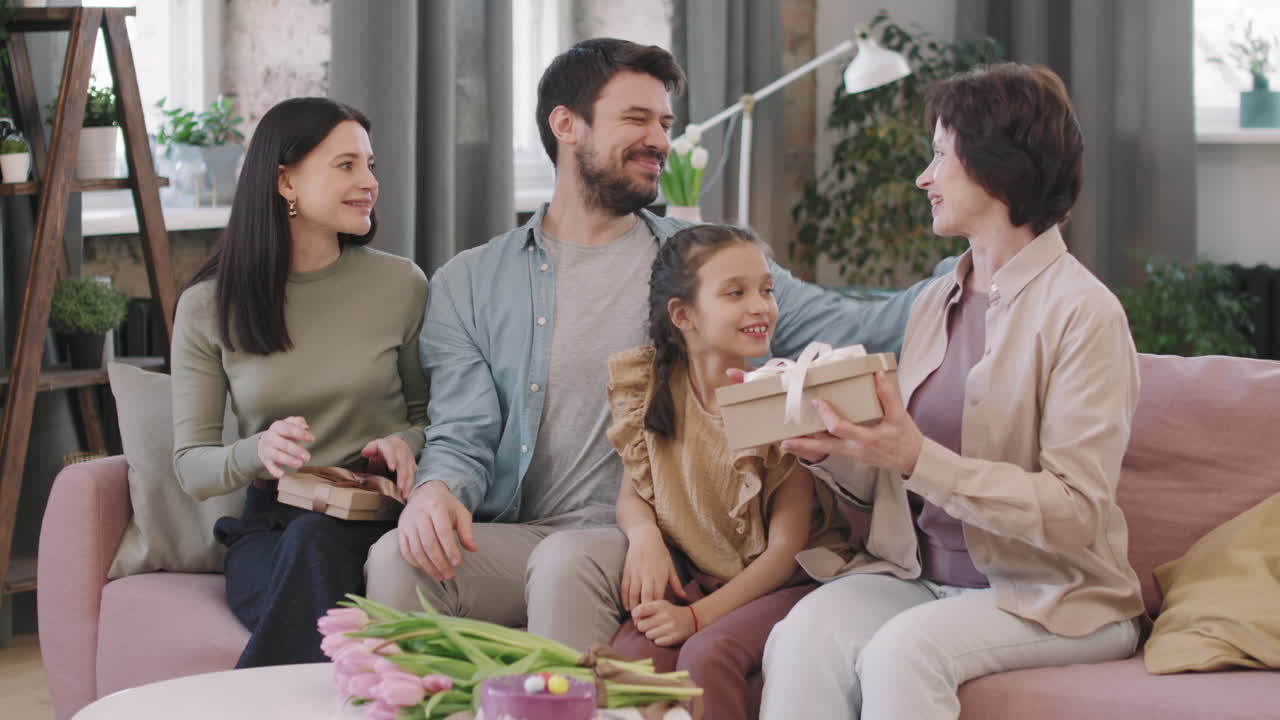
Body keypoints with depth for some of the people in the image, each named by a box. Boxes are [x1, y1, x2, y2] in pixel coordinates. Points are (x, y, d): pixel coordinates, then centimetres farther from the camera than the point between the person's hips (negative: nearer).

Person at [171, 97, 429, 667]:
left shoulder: (401, 284, 5)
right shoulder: (207, 308, 3)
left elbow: (431, 414, 16)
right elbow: (190, 466, 4)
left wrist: (405, 444, -8)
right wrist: (257, 452, -19)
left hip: (378, 517, 1)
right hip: (268, 528, -1)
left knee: (313, 541, -36)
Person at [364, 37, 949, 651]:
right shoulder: (469, 284, 12)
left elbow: (851, 330, 7)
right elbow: (463, 436, 3)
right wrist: (436, 488, -21)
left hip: (642, 541, 0)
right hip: (512, 539, 1)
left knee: (565, 563, -35)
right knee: (397, 559, -30)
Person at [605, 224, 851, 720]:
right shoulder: (651, 385, 1)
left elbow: (784, 549, -10)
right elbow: (632, 491, 12)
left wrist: (697, 617, -20)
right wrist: (644, 533, -13)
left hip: (782, 583, -3)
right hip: (690, 578, 3)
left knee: (708, 654, -33)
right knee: (631, 655, -29)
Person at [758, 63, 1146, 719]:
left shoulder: (1083, 312, -9)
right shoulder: (933, 303, 13)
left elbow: (1074, 513, -17)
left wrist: (919, 459, -23)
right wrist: (829, 453, -5)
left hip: (1046, 594, -5)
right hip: (918, 576, 5)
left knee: (903, 647, -34)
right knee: (807, 631, -26)